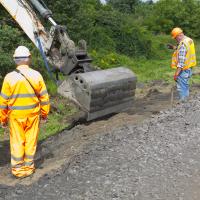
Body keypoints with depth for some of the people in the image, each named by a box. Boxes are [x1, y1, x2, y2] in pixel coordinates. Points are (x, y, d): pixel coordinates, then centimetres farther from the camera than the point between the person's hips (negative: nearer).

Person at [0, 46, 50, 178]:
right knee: (31, 141, 12)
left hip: (16, 115, -1)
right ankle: (28, 167, 22)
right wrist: (45, 113, 9)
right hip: (33, 114, 1)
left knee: (17, 142, 11)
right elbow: (44, 97, -3)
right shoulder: (36, 75, -8)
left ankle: (18, 169, 20)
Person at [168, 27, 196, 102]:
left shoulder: (183, 44, -22)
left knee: (182, 88, -3)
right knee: (185, 87, 21)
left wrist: (176, 73, -26)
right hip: (189, 68, 10)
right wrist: (174, 47, 15)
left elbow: (181, 60, -26)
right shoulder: (189, 40, 7)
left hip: (183, 70, -10)